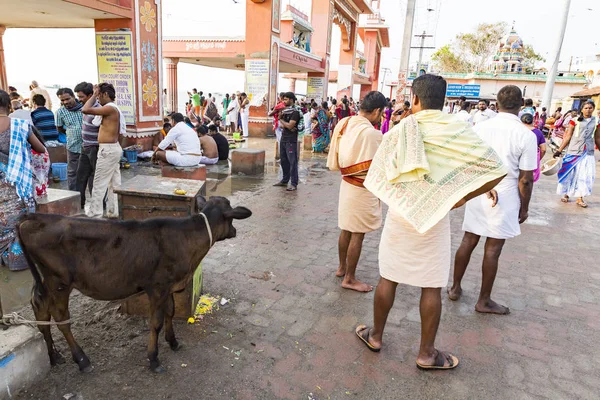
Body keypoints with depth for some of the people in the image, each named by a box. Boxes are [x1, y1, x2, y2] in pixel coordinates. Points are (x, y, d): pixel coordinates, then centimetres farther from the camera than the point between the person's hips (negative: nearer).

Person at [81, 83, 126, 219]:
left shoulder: (110, 108, -16)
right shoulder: (113, 109, 15)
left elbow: (85, 110, -23)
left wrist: (94, 94, -11)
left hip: (108, 150, -10)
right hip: (113, 148, 10)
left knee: (99, 184, -4)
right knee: (114, 183, 11)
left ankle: (94, 214, 2)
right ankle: (113, 212, 17)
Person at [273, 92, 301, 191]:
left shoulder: (295, 112, -10)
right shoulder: (284, 110, 15)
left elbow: (289, 125, -17)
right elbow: (281, 125, 10)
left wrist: (281, 119, -2)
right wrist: (286, 126, -12)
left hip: (291, 140, -8)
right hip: (283, 139, 8)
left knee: (292, 162, -6)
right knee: (283, 161, 15)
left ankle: (294, 184, -2)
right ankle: (285, 180, 27)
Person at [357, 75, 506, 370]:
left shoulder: (399, 131, -5)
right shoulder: (457, 131, -8)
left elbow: (377, 176, -2)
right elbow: (496, 171, -12)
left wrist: (396, 199, 9)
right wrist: (459, 199, -7)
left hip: (399, 215, 2)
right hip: (434, 218, -1)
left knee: (388, 279, 12)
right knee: (431, 287, 9)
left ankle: (376, 335, 29)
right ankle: (426, 353, 22)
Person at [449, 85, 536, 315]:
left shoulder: (480, 128, -1)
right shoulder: (527, 136, -11)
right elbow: (525, 179, -9)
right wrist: (524, 207, 3)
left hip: (477, 194, 3)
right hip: (504, 199, -3)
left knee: (468, 242, 15)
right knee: (492, 250, 7)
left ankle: (455, 288, 28)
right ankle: (484, 301, 21)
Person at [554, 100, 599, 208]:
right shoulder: (575, 120, -4)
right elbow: (568, 136, -3)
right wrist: (560, 150, -7)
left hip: (588, 152, 2)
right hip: (574, 150, -2)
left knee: (585, 174, 1)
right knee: (570, 173, 7)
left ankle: (580, 198, 7)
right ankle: (566, 194, 21)